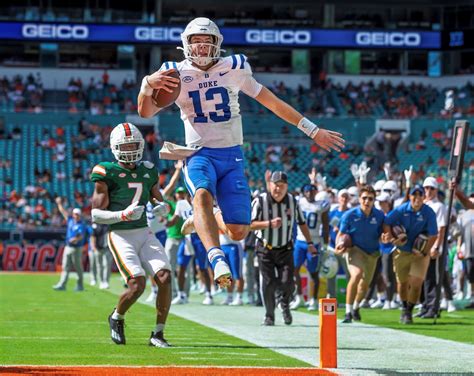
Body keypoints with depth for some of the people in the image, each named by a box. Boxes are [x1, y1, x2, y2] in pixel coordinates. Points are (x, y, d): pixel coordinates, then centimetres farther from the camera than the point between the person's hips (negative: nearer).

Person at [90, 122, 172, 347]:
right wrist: (123, 215, -24)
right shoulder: (106, 173, -7)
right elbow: (96, 214, -9)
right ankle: (116, 318, 15)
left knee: (165, 278, -13)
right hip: (121, 236, -5)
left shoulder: (147, 171, 11)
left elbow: (159, 200, 21)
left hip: (145, 234, 5)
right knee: (137, 285, -18)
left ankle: (158, 334, -1)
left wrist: (162, 208, -3)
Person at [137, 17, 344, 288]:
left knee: (238, 232, -6)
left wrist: (313, 131, 6)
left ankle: (203, 220, 26)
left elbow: (273, 103, 5)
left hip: (232, 156, 2)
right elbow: (146, 112, -6)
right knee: (203, 195, -37)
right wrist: (148, 85, -28)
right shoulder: (176, 74, -1)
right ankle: (217, 259, -51)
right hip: (200, 154, -2)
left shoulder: (233, 69, 0)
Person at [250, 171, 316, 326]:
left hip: (285, 249, 2)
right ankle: (269, 316, 13)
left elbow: (302, 223, 12)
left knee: (287, 283, -9)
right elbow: (250, 224, -19)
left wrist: (310, 243, 11)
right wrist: (269, 223, -31)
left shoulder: (292, 201, -1)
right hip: (265, 249, -2)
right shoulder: (260, 201, -13)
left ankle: (285, 304, 23)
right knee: (268, 283, -5)